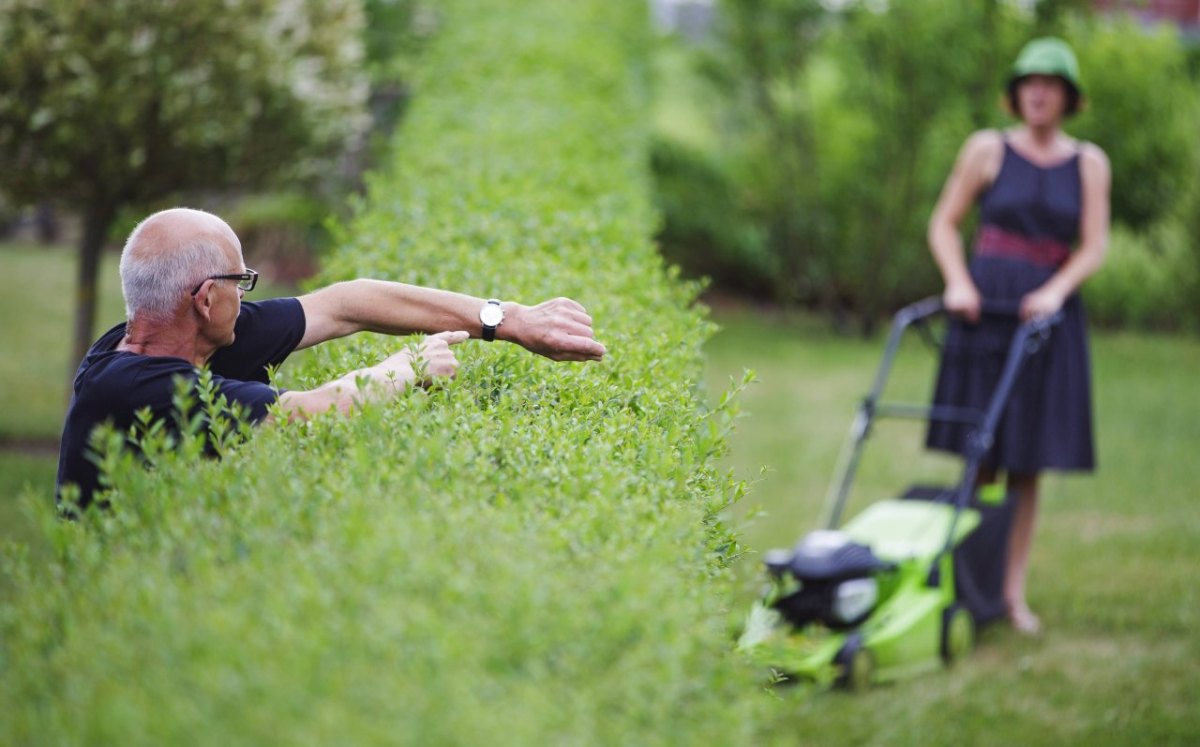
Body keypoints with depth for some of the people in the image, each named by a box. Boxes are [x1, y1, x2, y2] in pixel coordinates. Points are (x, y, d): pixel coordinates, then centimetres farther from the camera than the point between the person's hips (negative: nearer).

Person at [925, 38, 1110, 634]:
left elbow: (1094, 246, 3)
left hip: (1048, 315, 1)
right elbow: (943, 223, 6)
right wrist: (958, 284, -10)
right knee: (980, 456, -2)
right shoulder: (988, 150, 4)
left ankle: (1013, 592, 5)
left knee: (1027, 462, 2)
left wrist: (1055, 292, -13)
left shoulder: (1088, 164, 8)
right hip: (985, 307, -1)